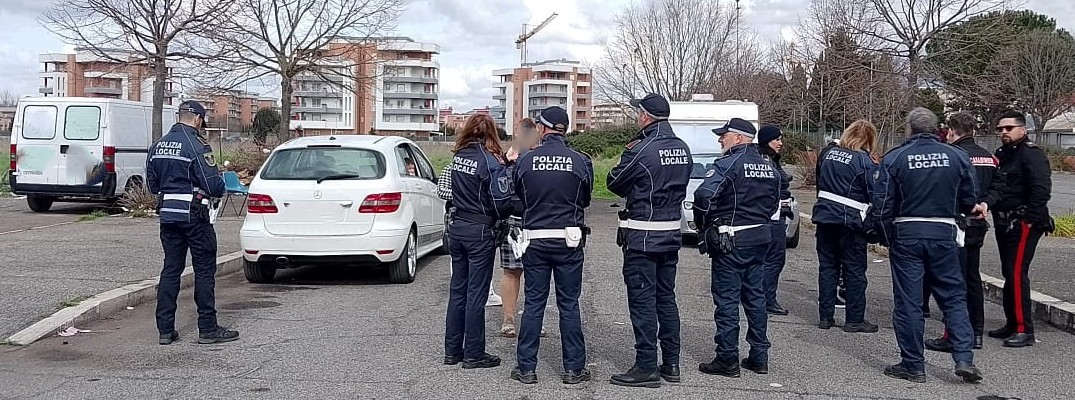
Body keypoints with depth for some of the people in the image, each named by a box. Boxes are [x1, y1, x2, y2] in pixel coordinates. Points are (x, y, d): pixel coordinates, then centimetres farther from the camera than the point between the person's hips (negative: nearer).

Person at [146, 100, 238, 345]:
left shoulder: (158, 146, 11)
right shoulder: (196, 144, -13)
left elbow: (152, 185, 16)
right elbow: (213, 185, -17)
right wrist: (220, 185, 4)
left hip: (167, 214, 7)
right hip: (193, 215, -7)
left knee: (171, 269, 11)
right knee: (205, 270, 1)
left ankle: (165, 329, 12)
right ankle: (208, 329, 4)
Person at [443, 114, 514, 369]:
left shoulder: (458, 157, 4)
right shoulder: (491, 161, -16)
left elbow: (455, 191, 4)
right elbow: (502, 201, -21)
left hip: (457, 227, 6)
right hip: (481, 231, -6)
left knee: (457, 290, 14)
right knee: (476, 293, 2)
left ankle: (452, 350, 21)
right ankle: (474, 354, 10)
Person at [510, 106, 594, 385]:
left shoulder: (525, 161, -5)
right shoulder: (580, 162, -6)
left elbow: (519, 198, 8)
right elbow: (585, 200, 7)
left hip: (534, 241, 1)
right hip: (569, 241, 0)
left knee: (533, 304, 8)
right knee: (569, 305, 7)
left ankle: (526, 368, 11)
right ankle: (573, 368, 12)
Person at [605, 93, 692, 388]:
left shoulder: (641, 150, -17)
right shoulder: (682, 149, 7)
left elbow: (614, 183, -6)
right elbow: (681, 186, 12)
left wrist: (628, 153, 9)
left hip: (642, 237, -7)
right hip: (672, 233, 8)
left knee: (642, 300, -1)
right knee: (666, 297, 14)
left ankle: (646, 368, 3)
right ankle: (671, 364, 20)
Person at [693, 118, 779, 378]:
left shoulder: (729, 164, -15)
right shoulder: (768, 166, 11)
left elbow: (704, 195, -26)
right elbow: (774, 202, 18)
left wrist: (703, 226, -12)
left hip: (731, 240, -8)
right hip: (761, 237, 8)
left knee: (727, 298, -1)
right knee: (755, 295, 14)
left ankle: (727, 360, 4)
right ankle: (759, 356, 20)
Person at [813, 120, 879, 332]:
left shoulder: (828, 154, 8)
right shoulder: (863, 160, -10)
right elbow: (874, 193, -9)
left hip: (825, 217, 6)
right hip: (850, 221, -6)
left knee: (827, 267, 11)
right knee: (855, 271, 4)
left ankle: (825, 316, 15)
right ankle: (854, 319, 8)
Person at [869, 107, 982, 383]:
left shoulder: (894, 158, -6)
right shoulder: (957, 157, 1)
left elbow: (882, 205, -7)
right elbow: (970, 201, 6)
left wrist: (882, 236, 6)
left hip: (906, 236, -2)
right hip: (944, 235, 2)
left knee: (908, 301, 4)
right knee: (954, 297, 12)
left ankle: (913, 366, 9)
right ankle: (964, 359, 5)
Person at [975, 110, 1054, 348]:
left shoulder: (1032, 155, -10)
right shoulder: (1002, 155, 16)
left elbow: (1042, 190, -18)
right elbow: (998, 186, 4)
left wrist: (1030, 219, -19)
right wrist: (986, 204, -16)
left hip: (1024, 224, -9)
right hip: (1004, 223, 9)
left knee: (1017, 274, -12)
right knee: (1009, 274, 14)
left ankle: (1024, 330, -9)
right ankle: (1012, 324, 23)